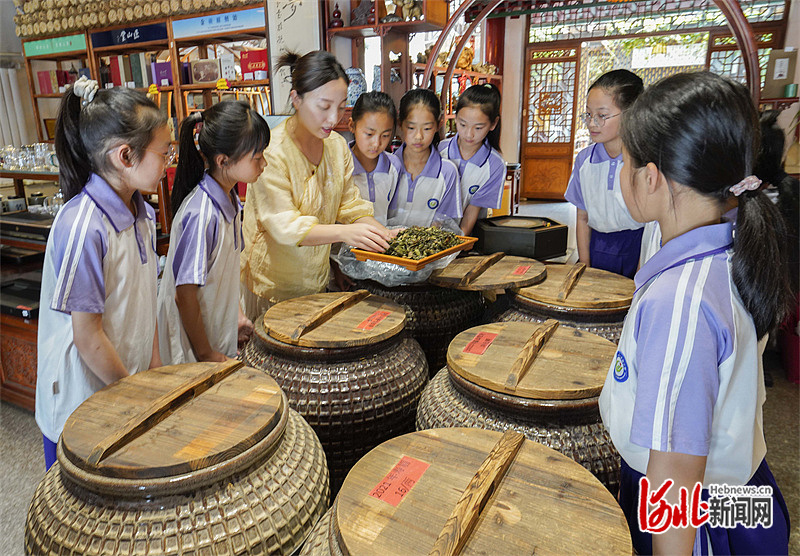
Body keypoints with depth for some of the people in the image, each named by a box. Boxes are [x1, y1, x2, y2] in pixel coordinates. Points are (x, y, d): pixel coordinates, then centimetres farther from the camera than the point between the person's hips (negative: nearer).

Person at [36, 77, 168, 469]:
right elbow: (87, 336, -21)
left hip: (129, 377, 7)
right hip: (81, 406, -7)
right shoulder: (82, 227, -25)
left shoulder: (139, 211, 0)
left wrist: (155, 370, 6)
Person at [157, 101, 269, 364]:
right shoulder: (201, 214, -26)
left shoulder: (229, 199, 0)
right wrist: (206, 356, -14)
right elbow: (185, 295, -22)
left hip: (221, 332, 8)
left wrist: (236, 316, 10)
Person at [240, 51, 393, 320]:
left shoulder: (337, 145, 2)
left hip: (318, 278, 6)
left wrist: (387, 235, -14)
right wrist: (344, 232, -40)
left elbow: (351, 205, 3)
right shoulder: (271, 151, -19)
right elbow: (284, 226, -26)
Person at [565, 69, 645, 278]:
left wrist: (639, 282, -10)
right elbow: (583, 218, 7)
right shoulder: (584, 159, 1)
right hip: (597, 251, 3)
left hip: (636, 252, -3)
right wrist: (585, 268, 4)